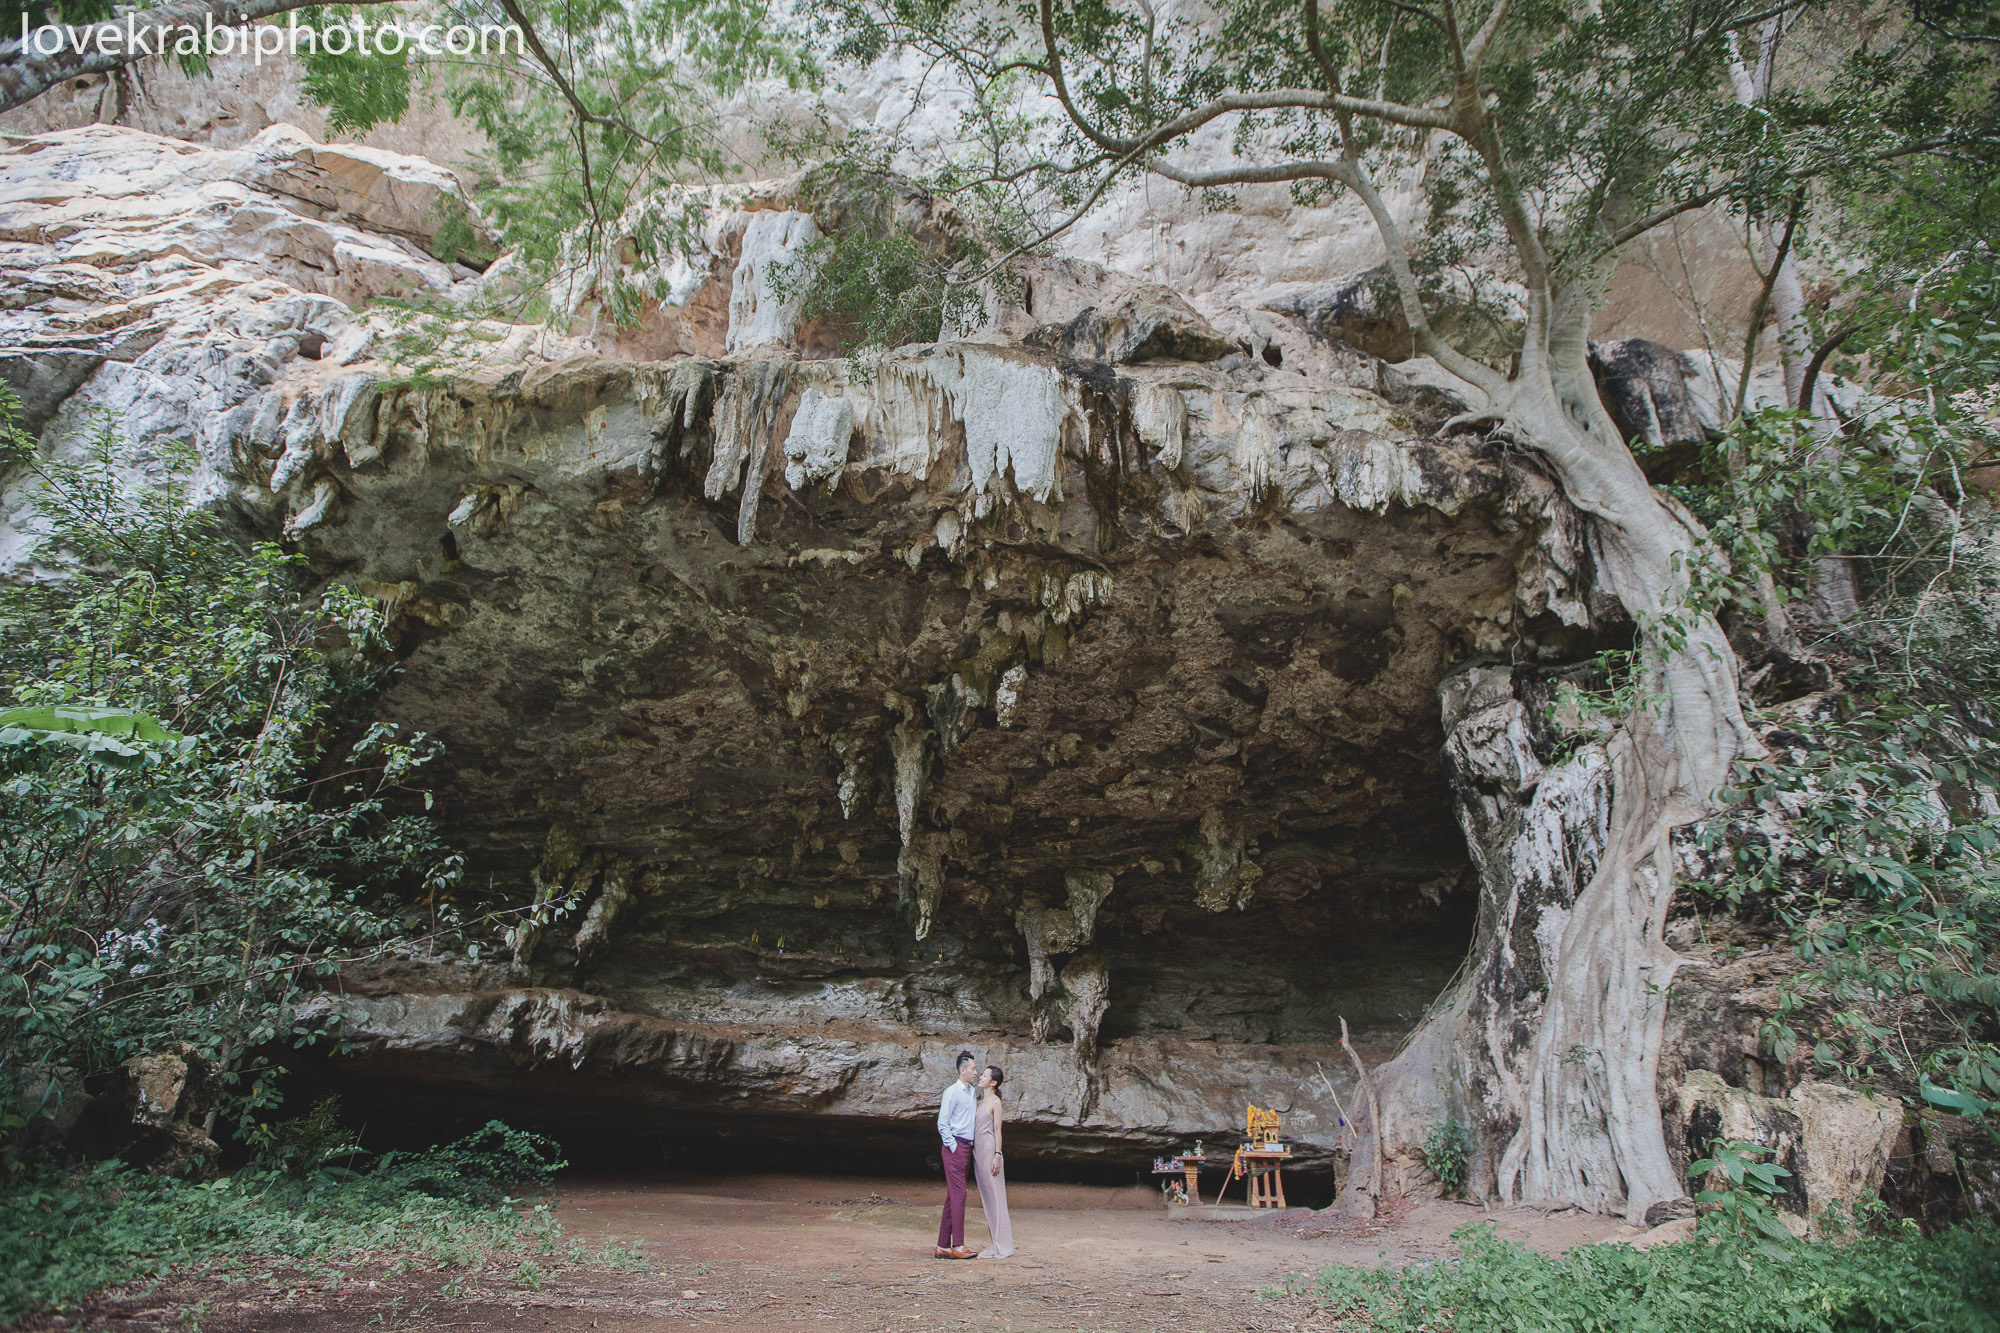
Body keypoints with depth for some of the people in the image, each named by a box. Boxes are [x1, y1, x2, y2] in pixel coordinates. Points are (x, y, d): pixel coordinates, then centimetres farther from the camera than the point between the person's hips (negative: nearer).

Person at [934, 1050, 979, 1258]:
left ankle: (943, 1246, 10)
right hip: (955, 1146, -8)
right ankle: (958, 1246, -10)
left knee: (953, 1196, 8)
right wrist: (953, 1147, -14)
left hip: (967, 1147, 8)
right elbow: (942, 1124, -10)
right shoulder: (952, 1092, -7)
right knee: (958, 1194, -10)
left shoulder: (972, 1092, 17)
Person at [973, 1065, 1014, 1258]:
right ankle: (995, 1240, 17)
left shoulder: (995, 1101, -7)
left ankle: (1000, 1246, 1)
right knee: (986, 1197, 11)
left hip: (989, 1149, -8)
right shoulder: (980, 1100, 15)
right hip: (978, 1149, 8)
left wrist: (997, 1155, -16)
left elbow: (998, 1130, -11)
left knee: (994, 1196, -4)